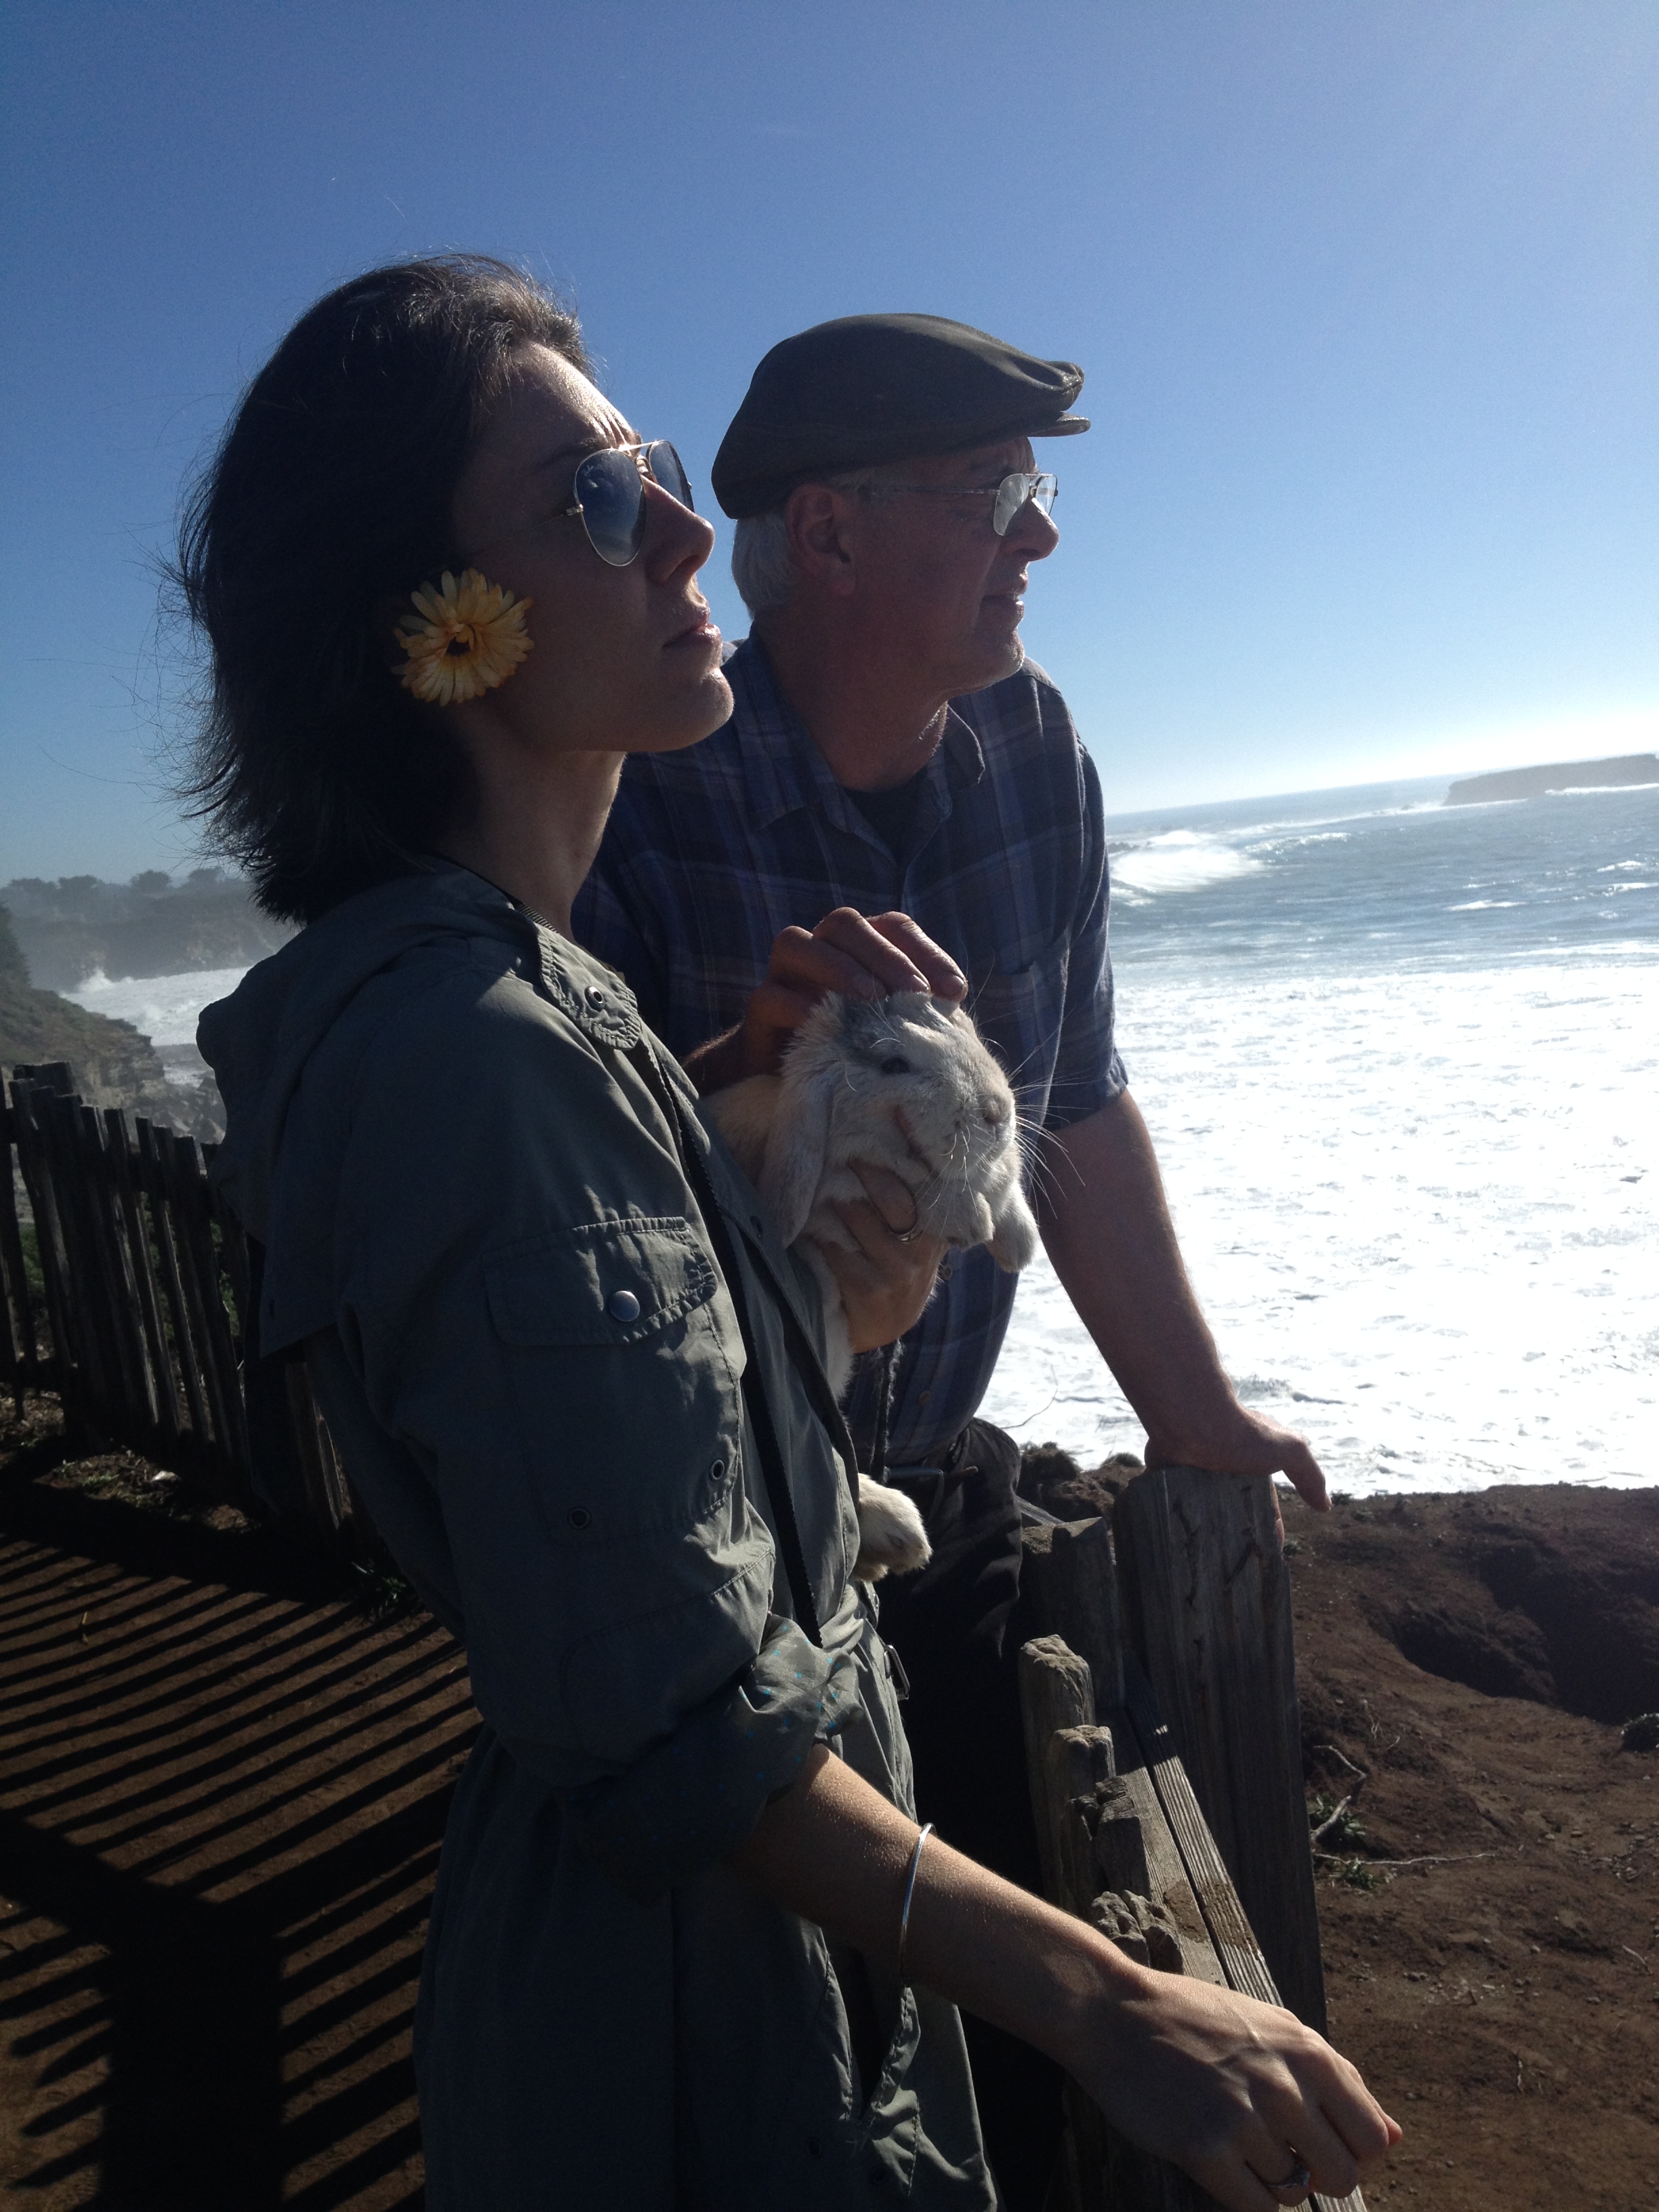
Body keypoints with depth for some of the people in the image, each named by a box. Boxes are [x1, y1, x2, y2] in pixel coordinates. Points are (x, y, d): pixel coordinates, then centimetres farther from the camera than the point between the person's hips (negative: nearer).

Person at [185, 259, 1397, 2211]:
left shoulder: (505, 993, 2)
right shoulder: (474, 1052, -29)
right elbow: (667, 1733, -29)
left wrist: (835, 1313, -6)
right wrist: (1106, 2003, -23)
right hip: (691, 1989, -9)